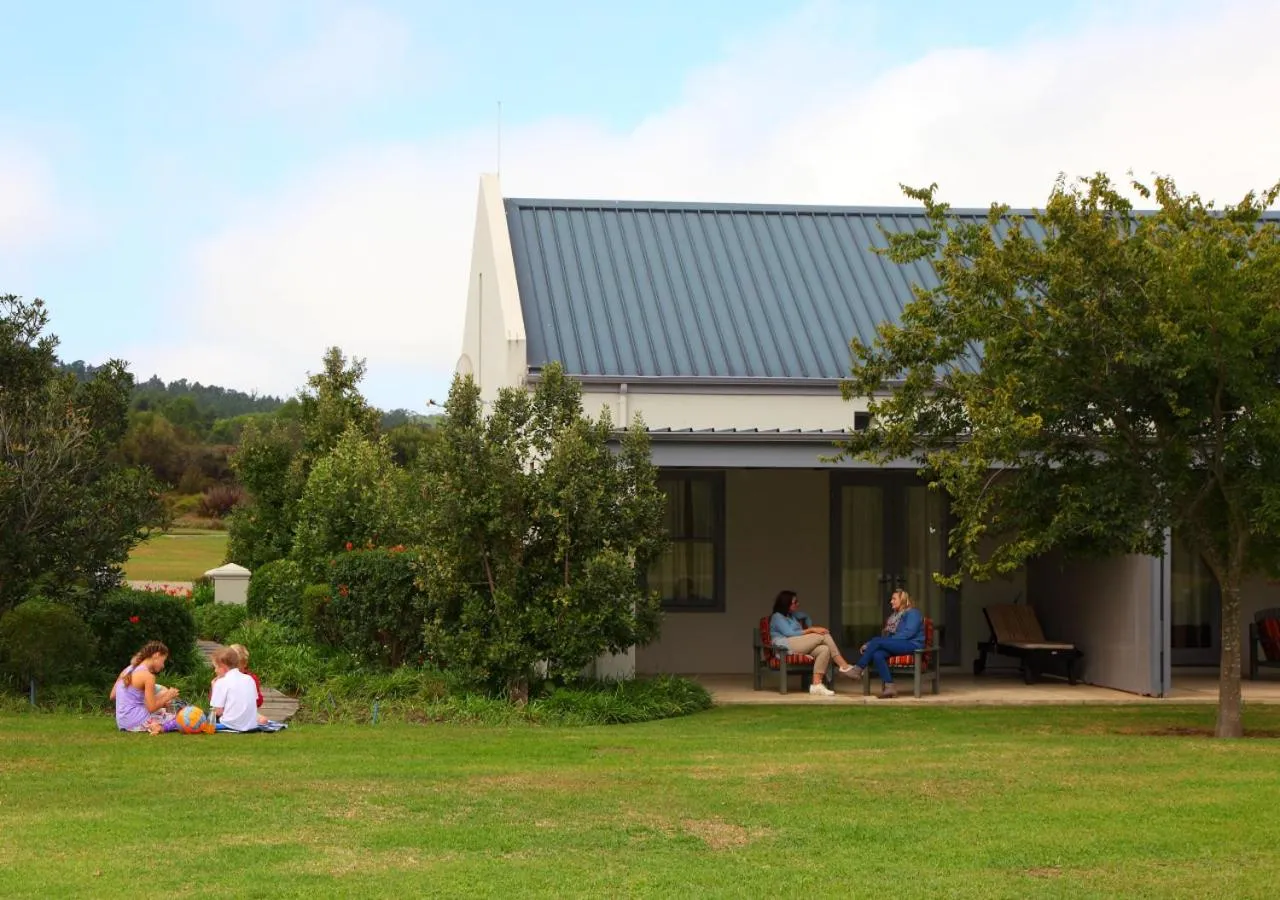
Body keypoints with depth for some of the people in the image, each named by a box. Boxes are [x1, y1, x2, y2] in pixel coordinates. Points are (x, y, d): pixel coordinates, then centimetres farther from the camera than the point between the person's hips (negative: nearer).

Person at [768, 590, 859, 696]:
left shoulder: (791, 615, 26)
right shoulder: (777, 617, 1)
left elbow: (806, 616, 45)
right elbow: (789, 633, -12)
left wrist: (810, 628, 25)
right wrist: (811, 630, -12)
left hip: (799, 646, 8)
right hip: (787, 647, -8)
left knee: (825, 649, -22)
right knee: (824, 635, -17)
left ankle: (816, 684, -32)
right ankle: (844, 667, -14)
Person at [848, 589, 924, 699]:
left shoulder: (912, 613, -1)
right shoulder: (895, 615, 26)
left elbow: (909, 632, -15)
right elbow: (886, 635, 19)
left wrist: (890, 640, -18)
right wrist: (869, 645, 5)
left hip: (911, 644, -8)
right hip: (897, 645, 8)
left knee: (877, 641, -25)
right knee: (877, 655, -26)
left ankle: (858, 670, -20)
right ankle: (889, 687, -31)